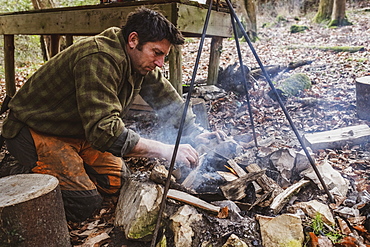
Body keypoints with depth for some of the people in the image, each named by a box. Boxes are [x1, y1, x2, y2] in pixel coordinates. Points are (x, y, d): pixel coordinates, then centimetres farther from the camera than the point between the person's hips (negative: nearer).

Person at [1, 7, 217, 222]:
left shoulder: (141, 62, -5)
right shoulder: (99, 59, -33)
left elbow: (169, 100, 6)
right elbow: (104, 130, -39)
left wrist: (197, 134, -2)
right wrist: (166, 151, -38)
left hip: (79, 131, 9)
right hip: (34, 131, -8)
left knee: (119, 180, 6)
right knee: (83, 204, -15)